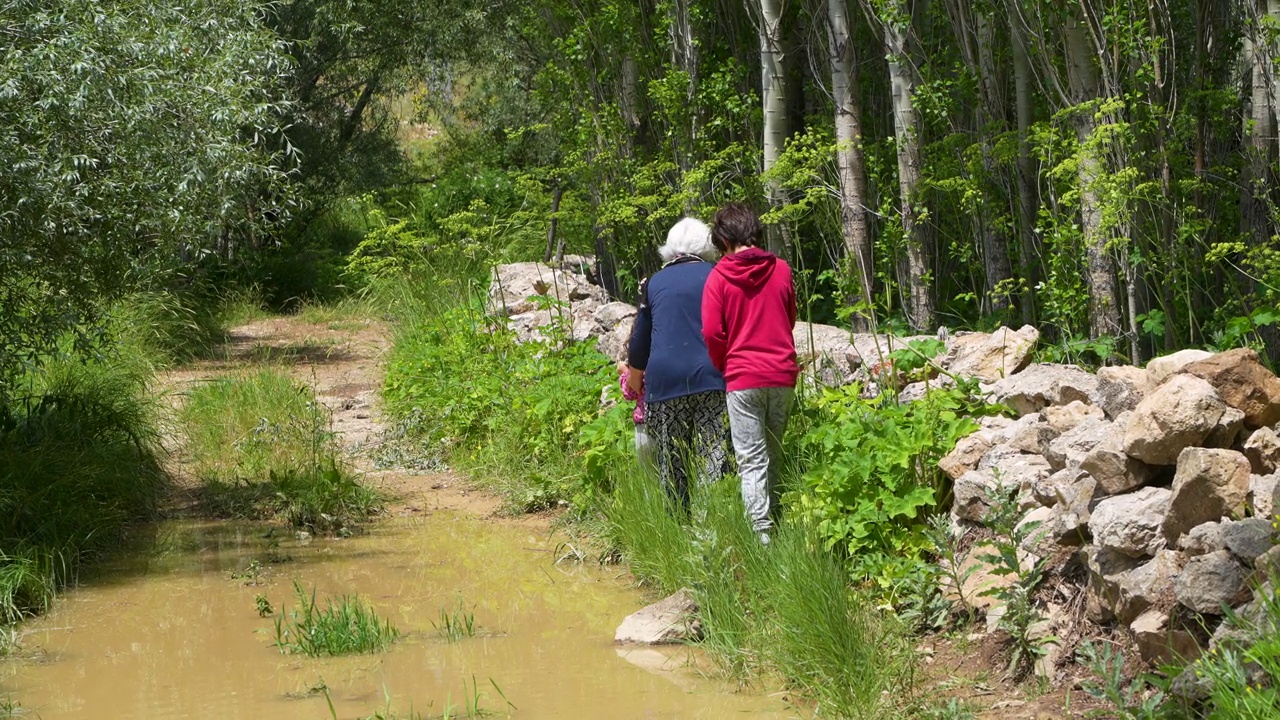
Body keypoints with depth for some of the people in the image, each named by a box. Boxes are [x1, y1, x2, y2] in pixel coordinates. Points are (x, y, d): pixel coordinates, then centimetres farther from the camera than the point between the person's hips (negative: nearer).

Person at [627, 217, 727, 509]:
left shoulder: (654, 283, 11)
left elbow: (640, 337, 18)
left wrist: (635, 379, 33)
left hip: (665, 379, 1)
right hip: (711, 378, -1)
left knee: (671, 464, 5)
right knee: (713, 456, -4)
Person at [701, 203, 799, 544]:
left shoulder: (720, 276, -7)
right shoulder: (781, 270, 3)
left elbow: (712, 332, -8)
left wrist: (724, 366, 8)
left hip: (743, 378, -3)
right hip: (783, 375, 3)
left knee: (752, 460, -3)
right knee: (774, 456, 14)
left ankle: (761, 534, -11)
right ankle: (771, 521, 18)